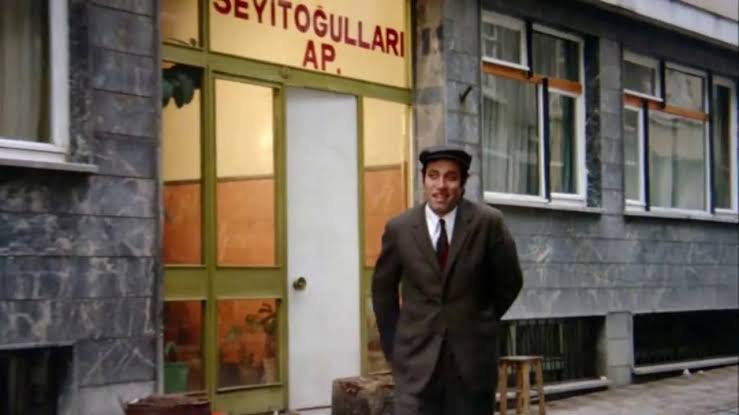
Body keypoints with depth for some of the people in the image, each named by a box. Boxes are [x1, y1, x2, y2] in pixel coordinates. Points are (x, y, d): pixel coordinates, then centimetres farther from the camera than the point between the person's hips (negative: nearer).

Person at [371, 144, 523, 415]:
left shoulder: (488, 222, -6)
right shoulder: (399, 228, -2)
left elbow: (509, 282, 7)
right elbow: (383, 289, 12)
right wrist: (393, 346, 11)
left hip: (473, 357, 0)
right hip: (417, 357, 0)